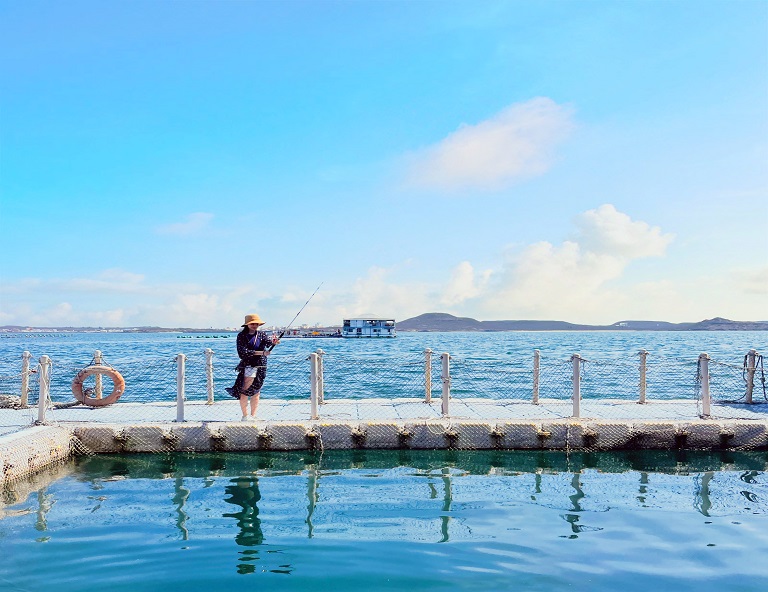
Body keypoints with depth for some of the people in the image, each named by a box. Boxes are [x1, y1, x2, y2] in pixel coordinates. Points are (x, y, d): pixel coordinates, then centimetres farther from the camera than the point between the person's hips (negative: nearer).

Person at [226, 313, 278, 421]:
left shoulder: (262, 334, 7)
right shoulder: (241, 336, -1)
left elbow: (268, 340, -14)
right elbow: (242, 352, -14)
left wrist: (273, 342, -38)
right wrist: (260, 353, -18)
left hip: (260, 367, 3)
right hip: (246, 367, -3)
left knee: (255, 392, 8)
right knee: (244, 393, -6)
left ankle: (253, 416, 15)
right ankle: (245, 416, 6)